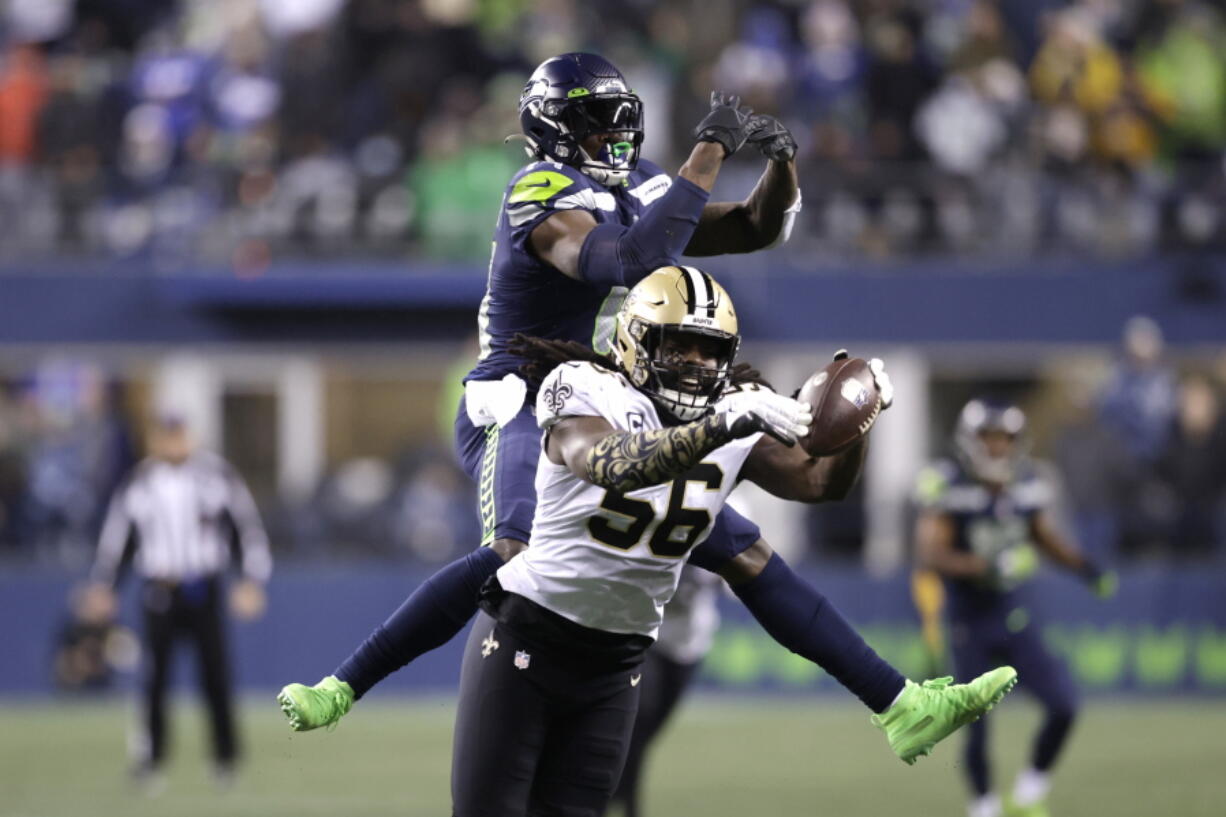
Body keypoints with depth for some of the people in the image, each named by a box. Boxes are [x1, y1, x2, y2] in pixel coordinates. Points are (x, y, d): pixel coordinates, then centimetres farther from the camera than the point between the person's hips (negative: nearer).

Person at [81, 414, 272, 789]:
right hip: (159, 594, 0)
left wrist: (252, 581, -5)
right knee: (156, 677, -4)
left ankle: (226, 756, 11)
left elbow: (248, 526, 2)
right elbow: (115, 536, 9)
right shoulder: (137, 484, 3)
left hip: (205, 590, 0)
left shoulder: (216, 474, 0)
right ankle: (150, 757, 3)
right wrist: (101, 586, 2)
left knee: (216, 675, -1)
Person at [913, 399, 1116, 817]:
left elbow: (1048, 538, 14)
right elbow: (930, 553, -23)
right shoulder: (949, 488, -15)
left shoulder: (1027, 485, 0)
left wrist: (1084, 566, -3)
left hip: (1016, 617, 4)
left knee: (1063, 705, -9)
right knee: (975, 727, 1)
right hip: (969, 622, -4)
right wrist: (986, 566, -36)